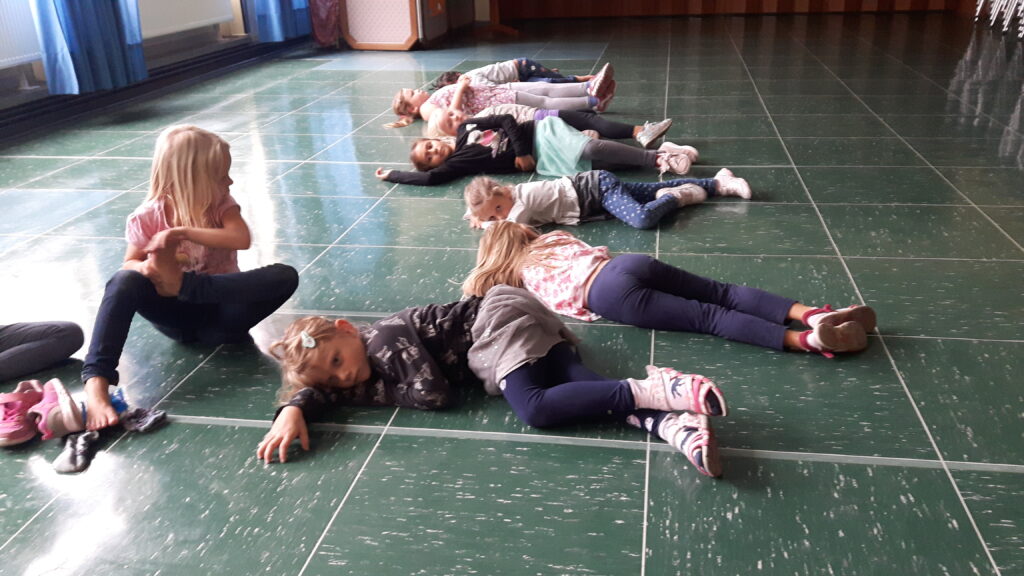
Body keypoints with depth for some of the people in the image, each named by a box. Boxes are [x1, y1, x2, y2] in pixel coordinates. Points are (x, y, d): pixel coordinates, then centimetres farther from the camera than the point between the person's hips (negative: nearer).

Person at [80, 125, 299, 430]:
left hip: (218, 310, 0)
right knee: (125, 282, -31)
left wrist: (183, 232, -31)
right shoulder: (148, 218, -6)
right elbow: (129, 263, 0)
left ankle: (179, 285, -30)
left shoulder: (222, 204, -4)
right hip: (176, 316, 0)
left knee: (285, 276, -26)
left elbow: (241, 239, -22)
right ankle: (96, 382, -40)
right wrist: (145, 268, -25)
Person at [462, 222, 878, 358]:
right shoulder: (556, 236, 35)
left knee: (709, 317, -16)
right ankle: (815, 315, -18)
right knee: (723, 294, -1)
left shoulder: (525, 272, 19)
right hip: (632, 262, 6)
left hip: (609, 294, -6)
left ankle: (809, 340, -29)